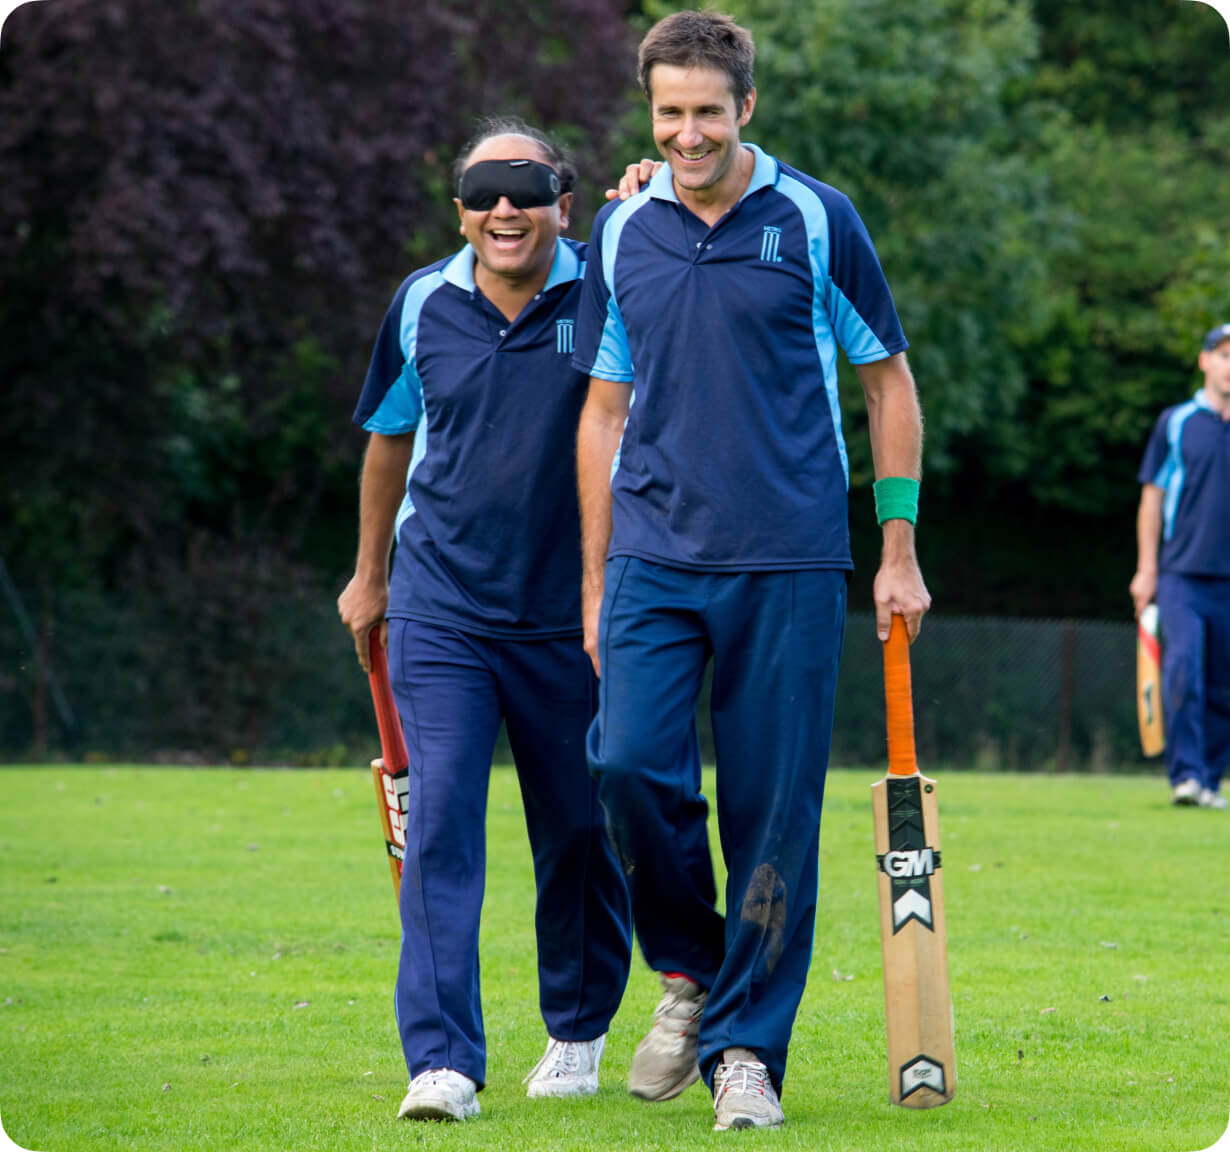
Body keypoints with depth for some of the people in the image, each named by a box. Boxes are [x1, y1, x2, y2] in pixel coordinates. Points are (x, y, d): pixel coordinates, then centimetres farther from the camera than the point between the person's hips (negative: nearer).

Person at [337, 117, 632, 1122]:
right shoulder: (423, 305, 2)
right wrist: (371, 572, 24)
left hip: (571, 615, 0)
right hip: (441, 612, 0)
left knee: (581, 836, 10)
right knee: (439, 823, -13)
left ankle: (578, 1032, 32)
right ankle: (443, 1060, -16)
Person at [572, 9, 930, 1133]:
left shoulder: (817, 220, 0)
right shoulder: (621, 232, 8)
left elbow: (889, 381, 7)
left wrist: (898, 553, 3)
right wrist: (596, 583, 13)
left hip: (789, 563, -2)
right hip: (654, 555, 2)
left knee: (773, 812, -2)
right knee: (628, 759, -15)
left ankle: (747, 1049, 9)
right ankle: (690, 969, 10)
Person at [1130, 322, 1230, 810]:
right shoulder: (1175, 422, 6)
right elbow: (1152, 497, 8)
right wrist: (1146, 569, 2)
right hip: (1182, 573, -2)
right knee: (1183, 669, -16)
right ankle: (1185, 775, -17)